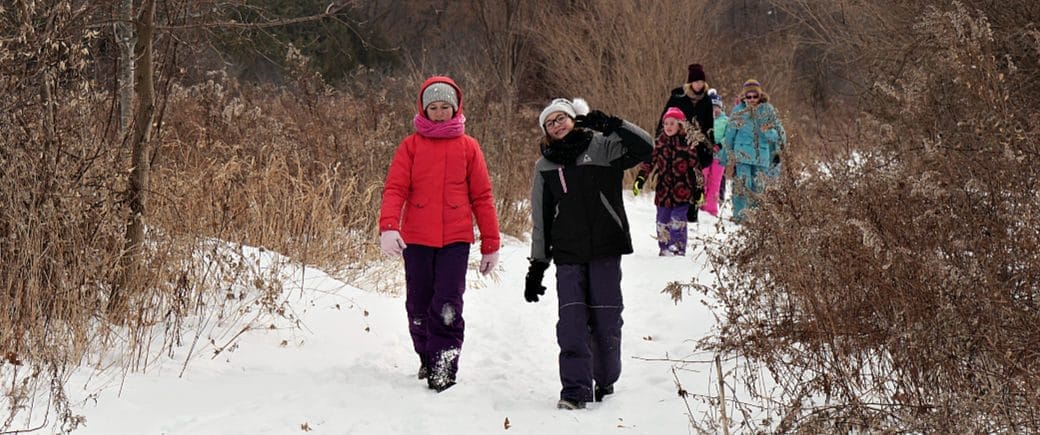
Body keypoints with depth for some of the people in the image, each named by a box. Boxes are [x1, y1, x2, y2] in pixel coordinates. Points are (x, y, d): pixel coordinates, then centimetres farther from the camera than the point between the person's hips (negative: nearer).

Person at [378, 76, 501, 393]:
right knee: (419, 306, 10)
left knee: (448, 305, -12)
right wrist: (388, 227, -20)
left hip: (456, 239, -1)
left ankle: (444, 369, -10)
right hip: (417, 238, 1)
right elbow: (395, 189, -3)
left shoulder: (468, 147, 6)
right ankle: (427, 357, 31)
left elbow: (482, 196, 9)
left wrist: (490, 244, 7)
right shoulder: (411, 146, 6)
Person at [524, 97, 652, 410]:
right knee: (571, 323, -8)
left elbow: (644, 147, -11)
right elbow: (540, 220, 15)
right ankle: (575, 390, -5)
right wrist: (537, 266, 12)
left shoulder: (602, 147, 3)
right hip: (568, 255, 2)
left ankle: (605, 382, 20)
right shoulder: (545, 167, 12)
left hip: (606, 249, -2)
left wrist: (610, 123, -20)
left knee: (606, 320, 2)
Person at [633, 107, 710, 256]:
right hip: (663, 191, 4)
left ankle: (678, 250, -4)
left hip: (682, 191, -4)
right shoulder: (660, 142, 7)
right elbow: (649, 161, 13)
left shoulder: (688, 143, -5)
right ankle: (664, 249, 23)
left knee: (678, 221, -12)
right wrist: (640, 179, 3)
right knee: (662, 222, 10)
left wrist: (700, 188, -3)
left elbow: (697, 166, -1)